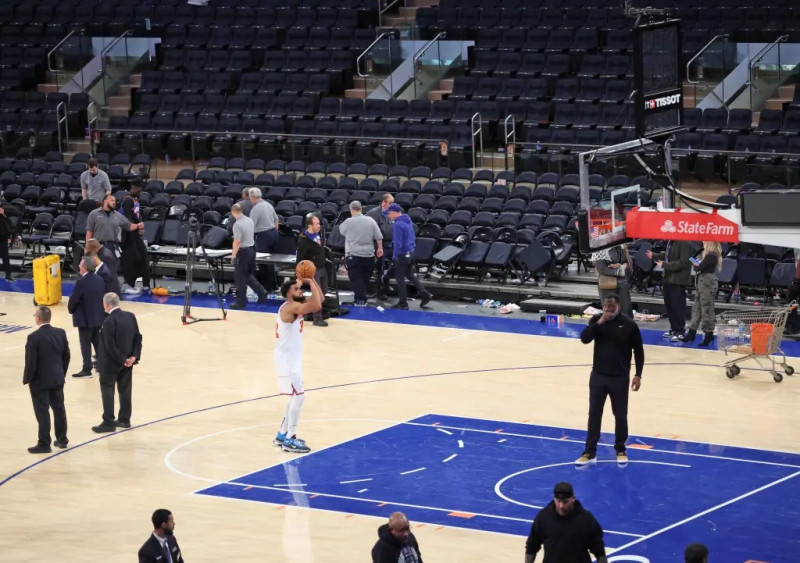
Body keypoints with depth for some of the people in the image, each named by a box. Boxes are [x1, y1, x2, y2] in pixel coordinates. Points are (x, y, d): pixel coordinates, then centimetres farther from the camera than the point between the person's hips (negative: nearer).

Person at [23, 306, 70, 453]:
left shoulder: (34, 337, -20)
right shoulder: (61, 333, -1)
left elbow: (30, 362, -18)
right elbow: (66, 356, 7)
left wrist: (27, 379, -4)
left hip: (40, 380, -6)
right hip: (57, 378, 6)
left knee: (42, 412, 1)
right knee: (59, 408, 16)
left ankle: (44, 444, 5)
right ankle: (62, 439, 26)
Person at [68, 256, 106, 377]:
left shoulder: (81, 282, -20)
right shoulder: (100, 279, 2)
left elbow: (74, 299, -17)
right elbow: (103, 296, 7)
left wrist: (71, 310, 2)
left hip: (85, 318, -7)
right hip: (98, 316, 7)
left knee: (85, 344, 0)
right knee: (97, 341, 17)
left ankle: (87, 370, 2)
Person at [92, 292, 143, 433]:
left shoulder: (109, 321, -22)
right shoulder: (131, 316, 1)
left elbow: (110, 346, -22)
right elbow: (138, 338, 2)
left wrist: (122, 360, -13)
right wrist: (134, 356, -3)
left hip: (111, 363, -7)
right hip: (127, 361, 7)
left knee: (107, 391, 3)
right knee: (125, 390, 15)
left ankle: (108, 423, 6)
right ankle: (124, 420, 23)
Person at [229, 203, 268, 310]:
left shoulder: (237, 224, -20)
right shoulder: (249, 220, 4)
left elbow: (237, 241, -23)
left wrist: (233, 255, -17)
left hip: (243, 252, -8)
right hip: (252, 248, 8)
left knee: (240, 278, 3)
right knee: (249, 275, 21)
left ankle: (241, 302, 8)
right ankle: (262, 292, 15)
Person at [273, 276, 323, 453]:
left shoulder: (295, 305, 9)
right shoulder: (290, 307, -21)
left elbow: (319, 300, 13)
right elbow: (317, 306, -35)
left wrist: (311, 280, 2)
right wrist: (310, 283, -25)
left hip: (292, 357, 10)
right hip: (287, 358, -10)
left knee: (296, 396, 18)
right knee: (298, 397, -10)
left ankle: (282, 435, 26)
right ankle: (289, 440, -6)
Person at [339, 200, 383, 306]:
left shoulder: (348, 222, -10)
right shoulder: (370, 221, -2)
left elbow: (341, 231, 10)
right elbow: (378, 237, 0)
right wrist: (380, 248, 13)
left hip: (353, 255, -3)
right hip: (368, 254, 3)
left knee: (356, 278, 1)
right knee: (365, 278, 15)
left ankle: (360, 299, -7)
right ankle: (363, 299, 23)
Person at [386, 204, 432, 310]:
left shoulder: (398, 224, -20)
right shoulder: (408, 221, 9)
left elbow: (398, 242, -22)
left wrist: (395, 255, -15)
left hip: (402, 254, -9)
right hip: (411, 252, 9)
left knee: (400, 278, 2)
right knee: (410, 275, 20)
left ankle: (403, 303, 7)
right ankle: (425, 294, 13)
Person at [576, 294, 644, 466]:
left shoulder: (628, 324, -8)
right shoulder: (597, 320, -1)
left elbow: (638, 350, -2)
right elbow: (584, 338, -13)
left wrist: (638, 375, -6)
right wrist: (599, 323, -24)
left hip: (620, 378, -2)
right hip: (598, 376, 2)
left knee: (620, 415, 7)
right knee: (594, 414, 5)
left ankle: (620, 450, 23)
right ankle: (590, 452, 12)